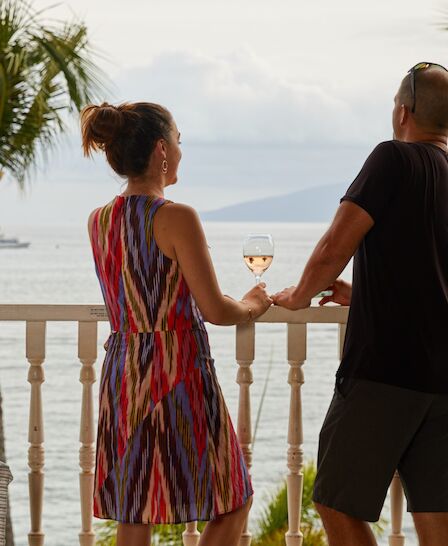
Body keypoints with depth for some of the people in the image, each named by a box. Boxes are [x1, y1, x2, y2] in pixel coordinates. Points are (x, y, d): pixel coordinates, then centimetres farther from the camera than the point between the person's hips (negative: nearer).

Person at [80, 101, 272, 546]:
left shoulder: (98, 221, 6)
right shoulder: (177, 218, -15)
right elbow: (215, 310, -14)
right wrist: (251, 306, 4)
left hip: (122, 371, 7)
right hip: (179, 373, -7)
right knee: (233, 503, 8)